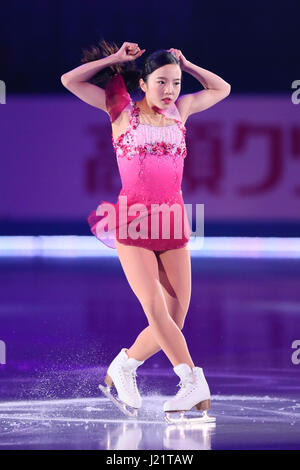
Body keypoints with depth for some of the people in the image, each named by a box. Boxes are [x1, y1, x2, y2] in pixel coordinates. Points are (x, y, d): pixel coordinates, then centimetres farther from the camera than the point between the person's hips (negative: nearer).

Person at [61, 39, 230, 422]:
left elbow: (221, 89, 28)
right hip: (133, 223, -4)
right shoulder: (123, 109, 3)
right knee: (156, 309, -18)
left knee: (174, 320, 0)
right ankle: (194, 381, -18)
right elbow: (69, 80, 1)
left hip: (173, 224, 4)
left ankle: (123, 366, 19)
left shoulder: (180, 109, 13)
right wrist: (114, 59, 2)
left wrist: (184, 64, 18)